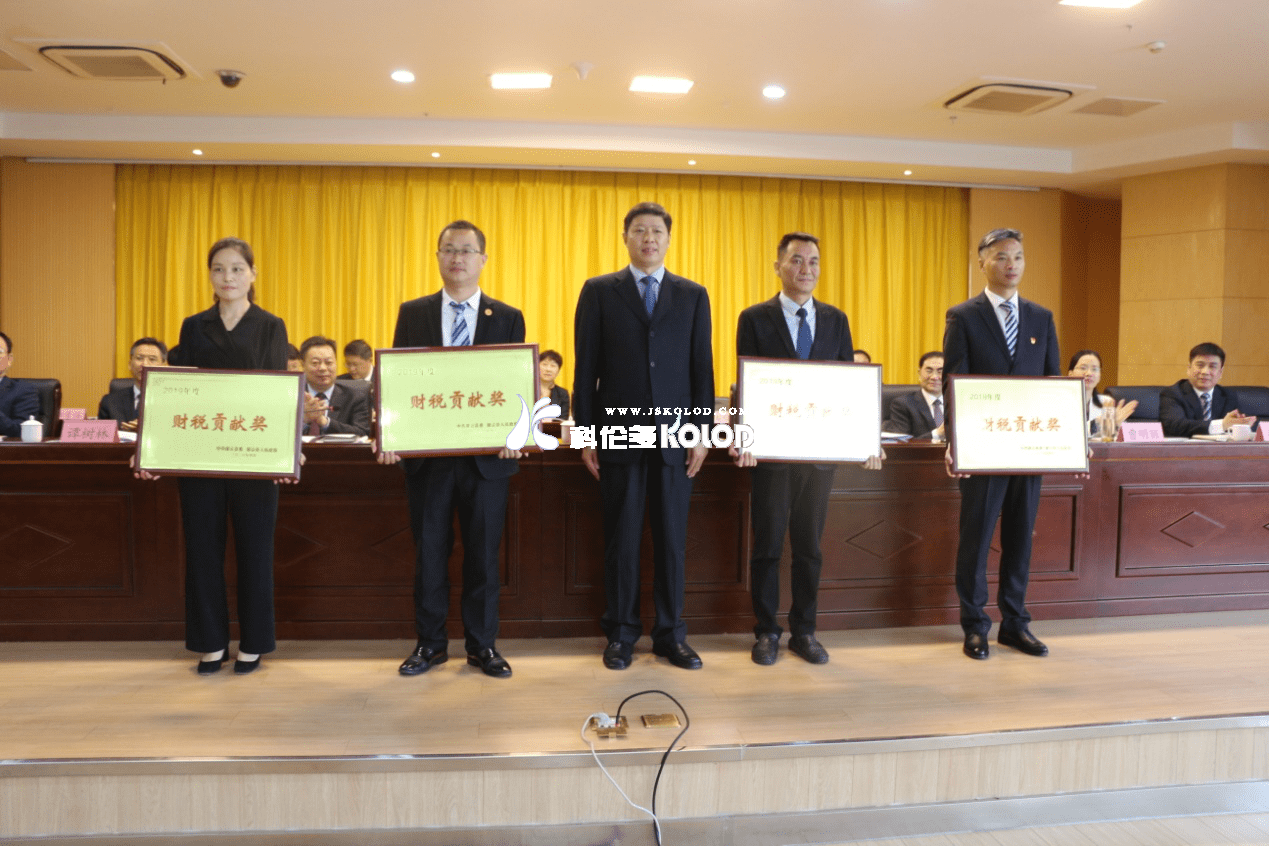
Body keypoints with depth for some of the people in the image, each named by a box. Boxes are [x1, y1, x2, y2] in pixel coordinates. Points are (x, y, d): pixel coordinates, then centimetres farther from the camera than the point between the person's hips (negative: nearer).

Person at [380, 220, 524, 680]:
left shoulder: (508, 318, 5)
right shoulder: (412, 314, 7)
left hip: (487, 455, -1)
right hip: (426, 452, 1)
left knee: (483, 552, 7)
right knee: (429, 551, 8)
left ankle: (482, 644, 20)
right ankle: (430, 642, 23)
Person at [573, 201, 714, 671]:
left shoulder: (693, 295, 10)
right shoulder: (599, 292, 6)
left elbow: (702, 368, 8)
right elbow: (586, 367, 3)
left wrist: (702, 433, 1)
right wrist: (585, 435, -2)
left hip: (674, 436, 1)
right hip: (620, 435, -1)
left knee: (672, 540, 6)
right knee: (621, 540, 5)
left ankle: (671, 634, 18)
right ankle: (621, 634, 18)